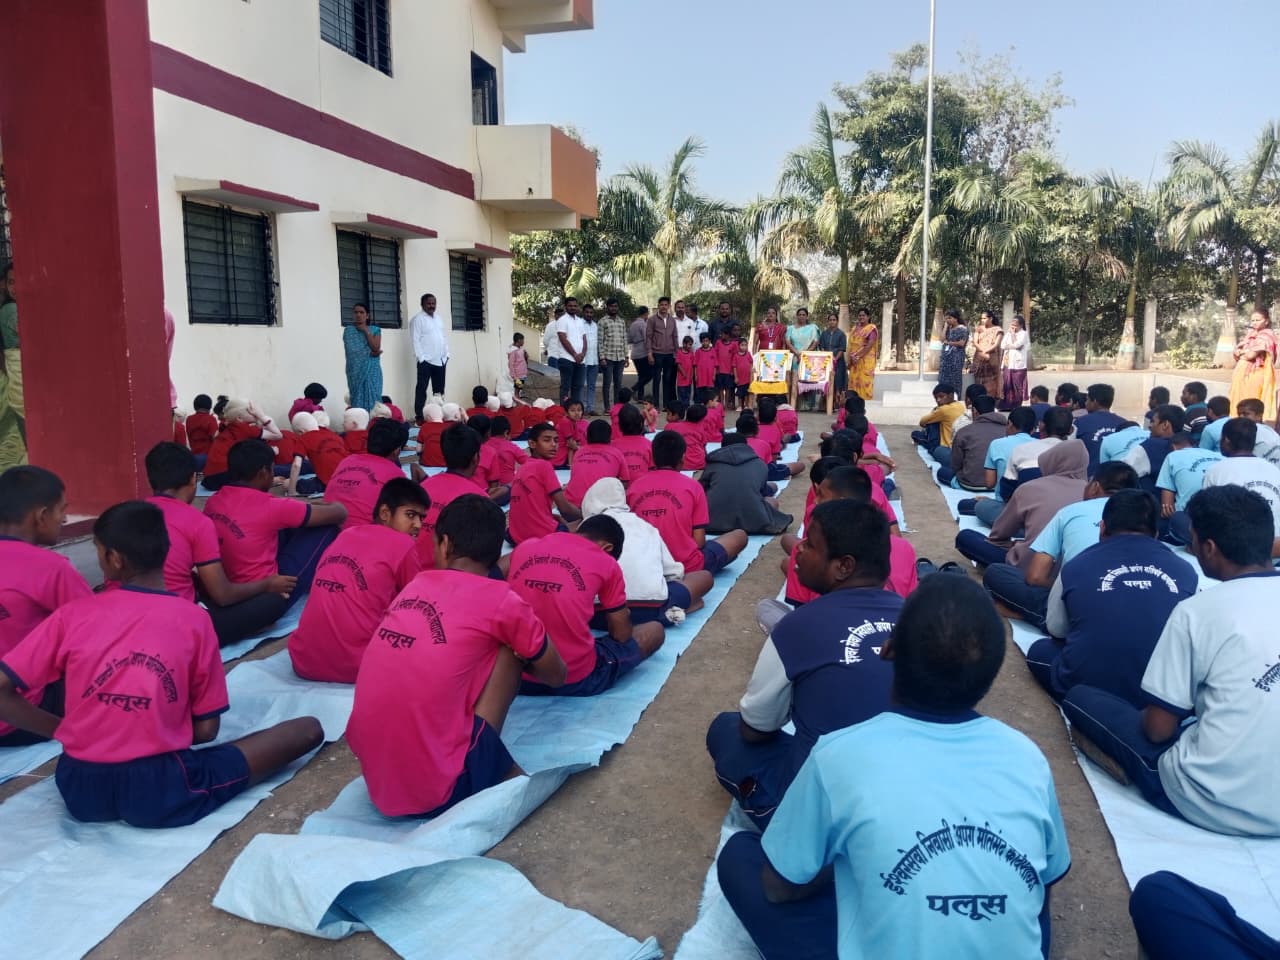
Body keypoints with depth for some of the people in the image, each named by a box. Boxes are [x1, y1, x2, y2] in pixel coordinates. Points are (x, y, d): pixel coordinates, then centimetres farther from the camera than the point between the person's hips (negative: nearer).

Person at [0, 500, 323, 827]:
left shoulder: (71, 615, -2)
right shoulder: (194, 619, -5)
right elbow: (206, 730, -1)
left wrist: (64, 729, 9)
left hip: (79, 789, 3)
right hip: (160, 793, -2)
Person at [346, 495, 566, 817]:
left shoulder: (417, 584, 11)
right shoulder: (501, 601, -4)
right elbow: (556, 676, 14)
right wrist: (526, 657, 32)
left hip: (376, 781, 6)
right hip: (434, 790, -6)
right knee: (508, 652, 6)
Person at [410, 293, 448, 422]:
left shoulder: (439, 319, 18)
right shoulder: (417, 319, -4)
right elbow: (415, 340, -10)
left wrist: (446, 354, 10)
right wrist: (421, 358, -16)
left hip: (441, 360, 7)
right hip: (426, 360, -7)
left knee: (439, 390, 10)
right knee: (422, 389, -5)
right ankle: (419, 416, -4)